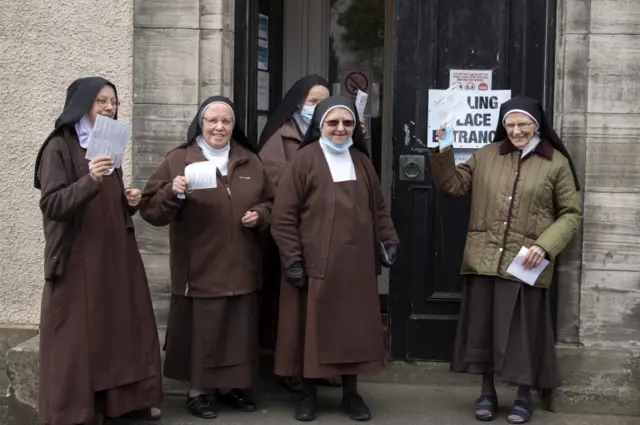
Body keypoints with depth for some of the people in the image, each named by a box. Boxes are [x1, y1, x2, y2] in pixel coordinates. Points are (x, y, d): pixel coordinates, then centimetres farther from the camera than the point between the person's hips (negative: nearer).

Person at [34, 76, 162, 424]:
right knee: (78, 337, -2)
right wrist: (89, 180, -31)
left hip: (116, 254, 7)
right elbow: (51, 205, -17)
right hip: (77, 258, -7)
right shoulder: (58, 147, -8)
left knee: (125, 325, 8)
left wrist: (129, 201, 1)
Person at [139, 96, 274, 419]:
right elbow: (150, 209, -7)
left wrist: (259, 214, -4)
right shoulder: (178, 159, -2)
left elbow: (270, 202, 18)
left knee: (238, 331, 11)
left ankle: (230, 387, 28)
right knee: (200, 330, 1)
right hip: (199, 268, -4)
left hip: (240, 268, 4)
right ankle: (197, 391, 17)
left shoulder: (250, 161, 10)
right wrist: (173, 193, -26)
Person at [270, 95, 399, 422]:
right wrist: (292, 259, -11)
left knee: (355, 329, 9)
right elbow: (283, 216, -8)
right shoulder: (304, 160, -5)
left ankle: (351, 394, 23)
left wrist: (388, 240, 6)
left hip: (357, 263, 4)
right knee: (312, 329, 5)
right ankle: (308, 395, 20)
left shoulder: (361, 162, 11)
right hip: (315, 263, -4)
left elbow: (378, 208, 18)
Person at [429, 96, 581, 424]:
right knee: (483, 326, 9)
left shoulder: (556, 163, -1)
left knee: (523, 330, 5)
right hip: (484, 260, 3)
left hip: (525, 264, -3)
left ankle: (523, 396, 22)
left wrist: (545, 246, -13)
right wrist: (443, 152, -5)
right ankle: (487, 393, 25)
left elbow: (571, 214, 0)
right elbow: (453, 185, 10)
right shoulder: (486, 156, 7)